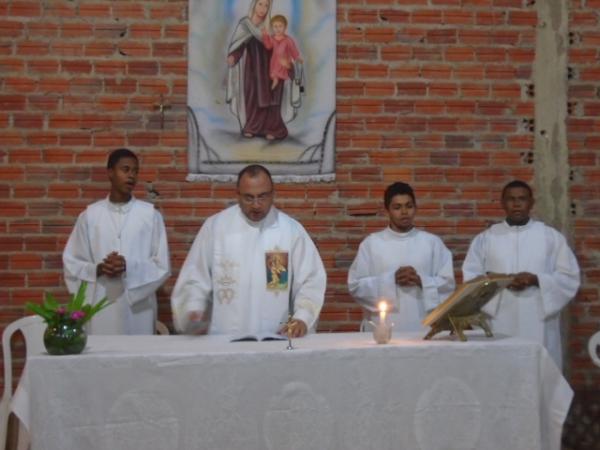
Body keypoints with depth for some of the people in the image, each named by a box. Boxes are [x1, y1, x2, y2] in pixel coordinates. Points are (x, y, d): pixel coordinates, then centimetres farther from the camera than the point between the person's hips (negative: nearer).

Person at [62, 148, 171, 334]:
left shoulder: (150, 214, 3)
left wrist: (129, 267, -14)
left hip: (137, 307, 0)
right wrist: (98, 269, -12)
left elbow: (162, 266, 1)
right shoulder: (90, 214, 5)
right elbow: (71, 263, 7)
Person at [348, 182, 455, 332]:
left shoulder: (432, 242, 8)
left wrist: (421, 281, -12)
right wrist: (391, 280, -11)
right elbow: (356, 285, 1)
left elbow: (448, 283, 6)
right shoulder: (371, 243, 5)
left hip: (423, 326, 1)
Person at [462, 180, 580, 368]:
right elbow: (471, 279, 4)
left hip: (539, 325, 0)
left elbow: (570, 278, 4)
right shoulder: (485, 238, 9)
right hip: (498, 325, 0)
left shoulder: (551, 237, 8)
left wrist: (536, 280, -11)